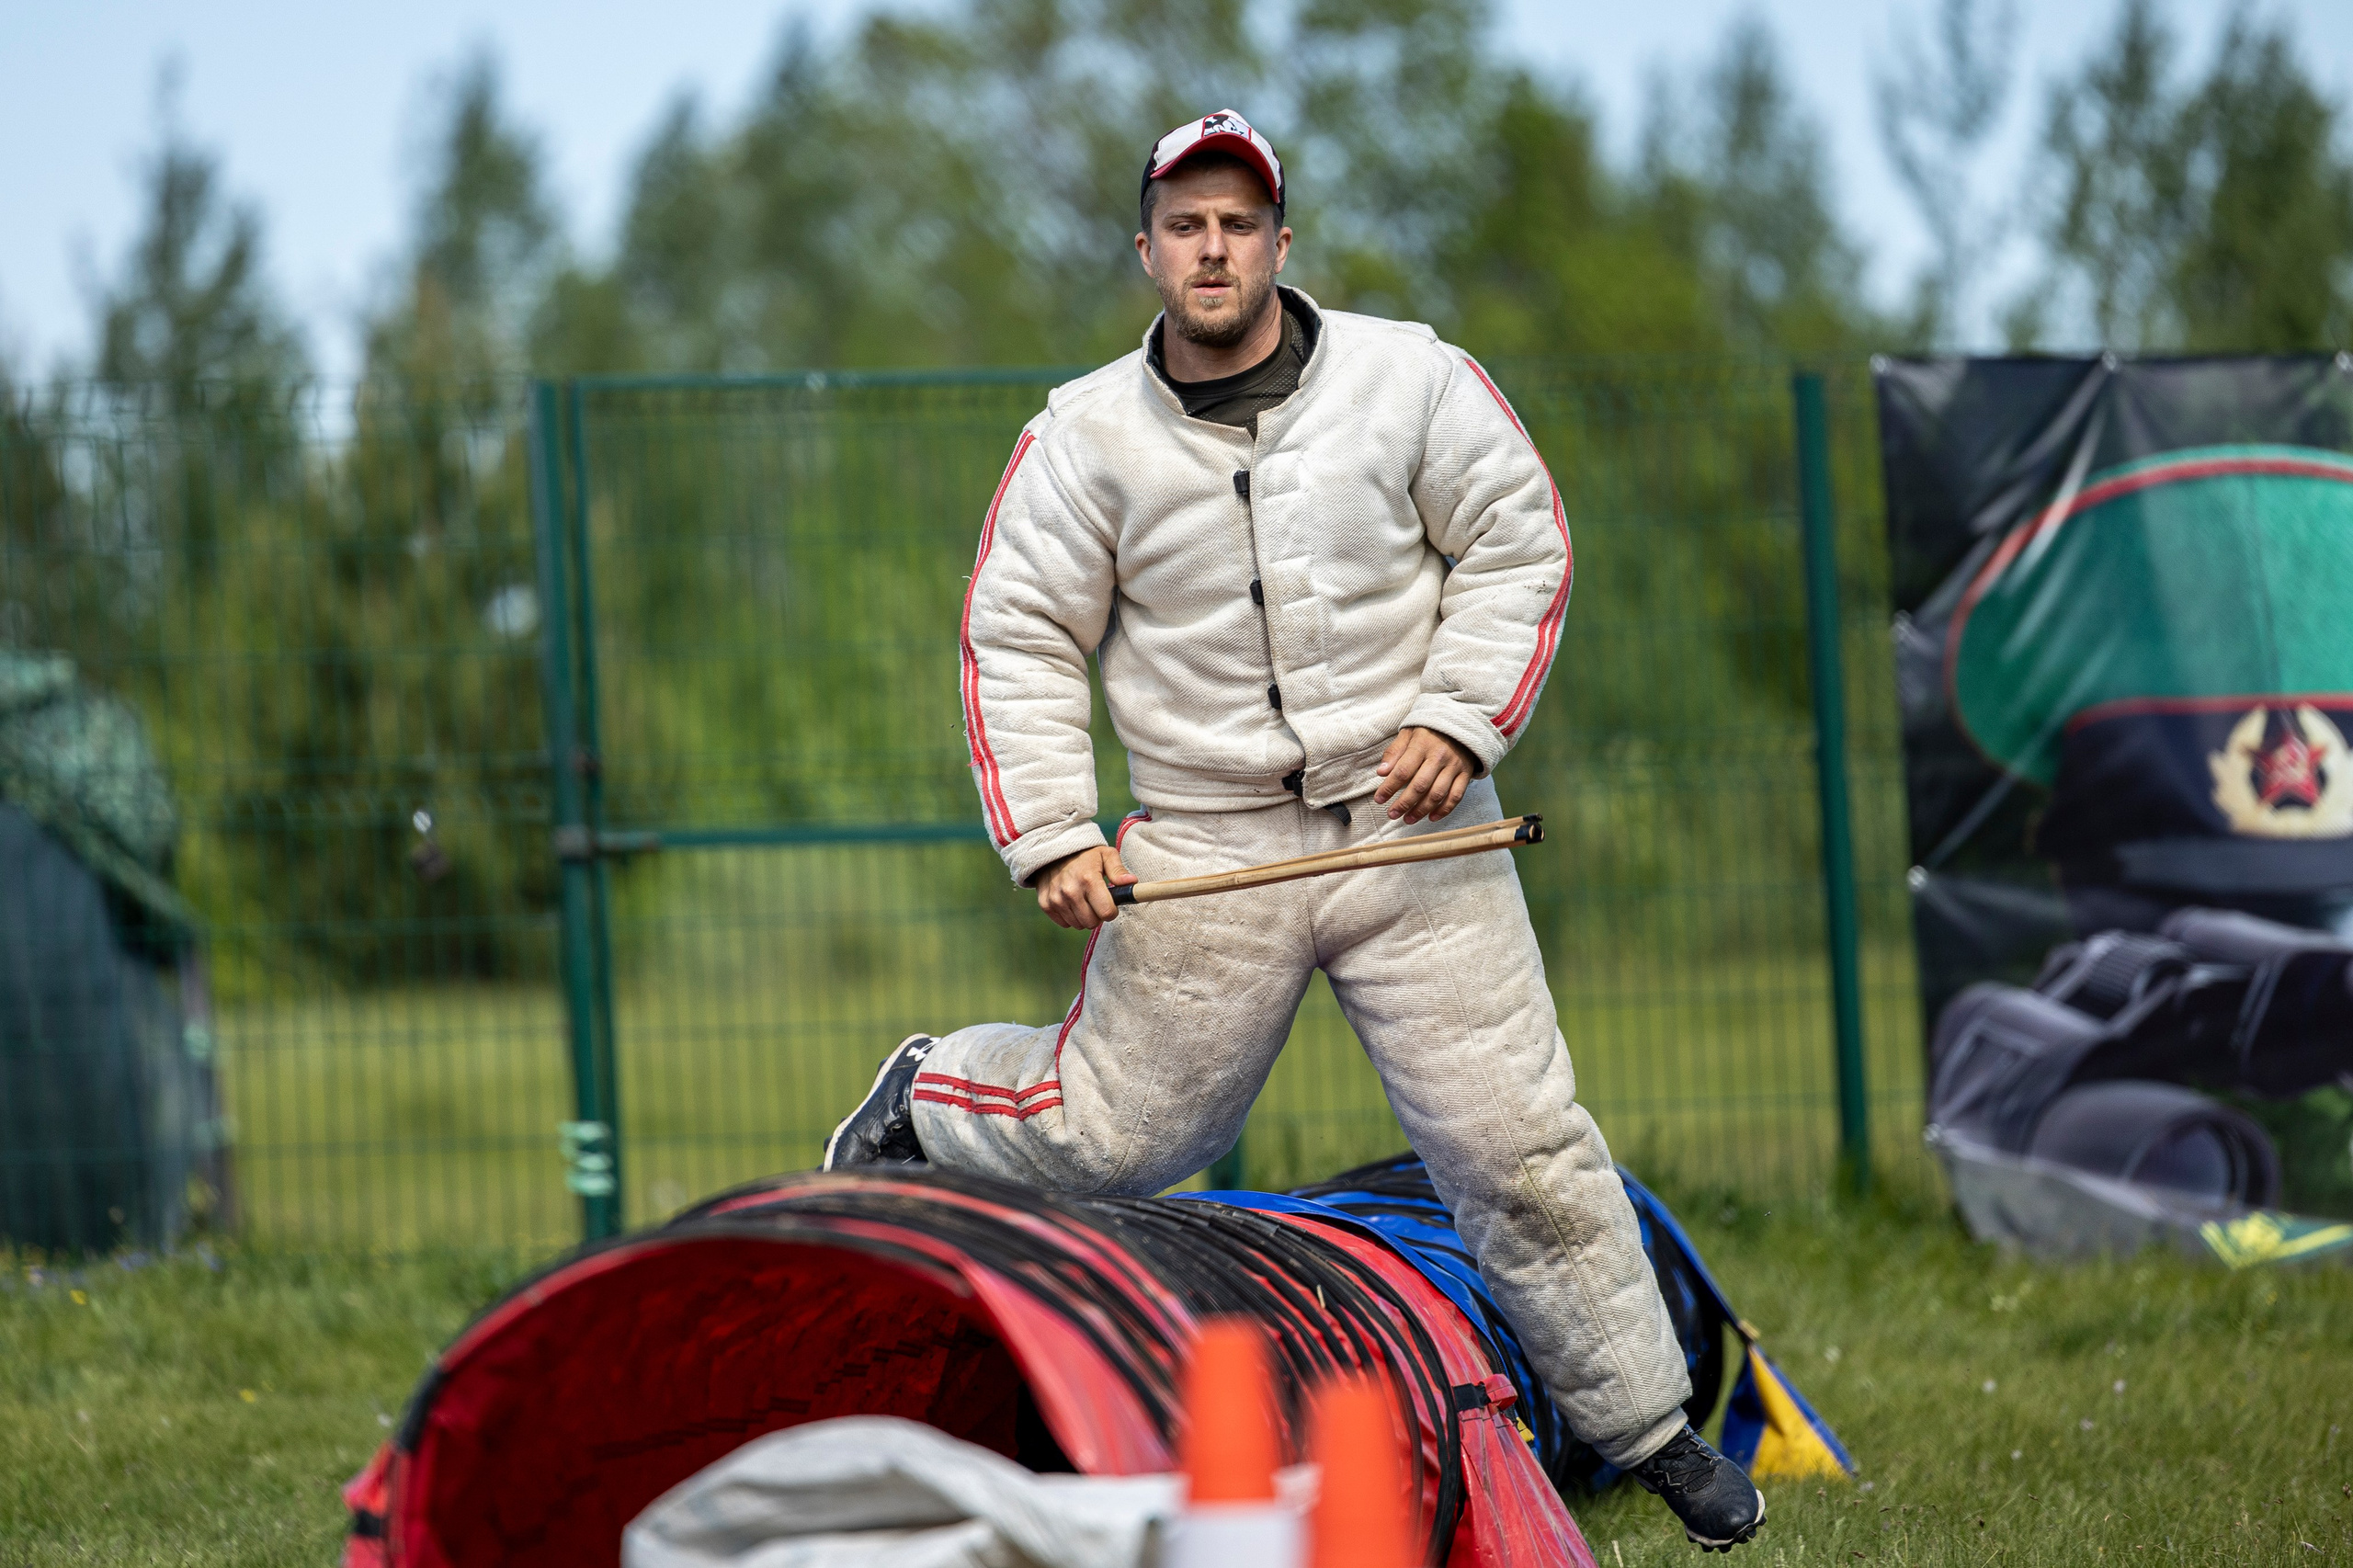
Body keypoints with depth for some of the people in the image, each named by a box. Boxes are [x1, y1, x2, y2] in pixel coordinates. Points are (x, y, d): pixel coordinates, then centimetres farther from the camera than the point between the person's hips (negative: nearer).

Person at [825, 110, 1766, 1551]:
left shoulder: (1410, 378, -2)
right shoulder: (1088, 436, -2)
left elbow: (1518, 548, 4)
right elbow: (1019, 641, 2)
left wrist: (1459, 722, -8)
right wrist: (1051, 833, -7)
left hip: (1412, 827, 0)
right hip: (1206, 847, 0)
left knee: (1516, 1143, -3)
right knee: (1119, 1133, 8)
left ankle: (1645, 1424, 10)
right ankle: (925, 1101, 39)